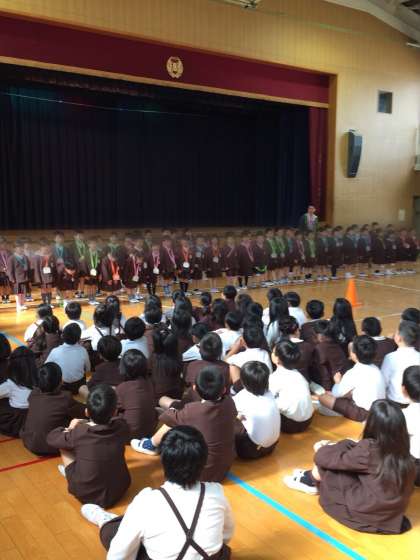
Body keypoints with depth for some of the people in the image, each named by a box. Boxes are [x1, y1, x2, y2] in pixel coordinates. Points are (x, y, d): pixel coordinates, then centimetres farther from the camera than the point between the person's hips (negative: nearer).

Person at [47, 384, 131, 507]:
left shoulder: (79, 432, -20)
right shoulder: (122, 427, -14)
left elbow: (51, 438, -1)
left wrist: (70, 429, 15)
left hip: (85, 494, -3)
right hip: (119, 491, 3)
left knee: (64, 442, 7)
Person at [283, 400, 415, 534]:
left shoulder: (369, 449, -27)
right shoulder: (400, 448, -6)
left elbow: (336, 460, -10)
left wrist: (322, 450, 11)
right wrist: (331, 447, 11)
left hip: (369, 513, -7)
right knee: (346, 448, 7)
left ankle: (311, 481, 25)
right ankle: (312, 480, 23)